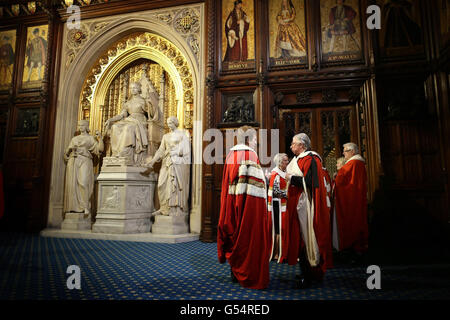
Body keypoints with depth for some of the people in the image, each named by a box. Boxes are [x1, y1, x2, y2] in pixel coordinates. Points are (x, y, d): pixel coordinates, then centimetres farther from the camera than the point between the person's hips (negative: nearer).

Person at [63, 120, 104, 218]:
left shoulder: (91, 139, 11)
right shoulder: (74, 139, 24)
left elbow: (100, 149, -2)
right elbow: (67, 151, 28)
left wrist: (100, 138, -12)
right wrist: (66, 156, 7)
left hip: (84, 162, -4)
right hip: (73, 162, 5)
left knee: (83, 183, -21)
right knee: (72, 184, -3)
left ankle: (86, 208, -21)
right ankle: (74, 207, 1)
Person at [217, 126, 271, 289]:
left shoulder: (231, 154, 11)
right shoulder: (250, 155, -12)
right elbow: (254, 182, -18)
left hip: (232, 201, 8)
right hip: (249, 202, -8)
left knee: (235, 235, 16)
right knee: (249, 237, 2)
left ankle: (235, 272, 27)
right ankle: (250, 277, 12)